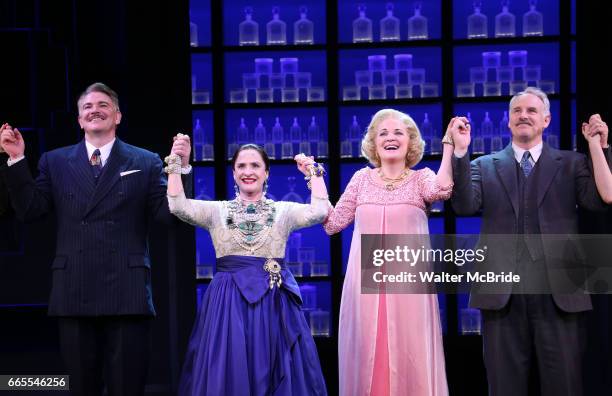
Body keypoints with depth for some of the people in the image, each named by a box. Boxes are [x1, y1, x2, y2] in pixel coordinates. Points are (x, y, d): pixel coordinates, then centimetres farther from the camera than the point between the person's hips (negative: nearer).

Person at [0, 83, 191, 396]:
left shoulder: (145, 163, 8)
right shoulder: (55, 162, 13)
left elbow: (167, 214, -2)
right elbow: (29, 210, 5)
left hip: (127, 294, -2)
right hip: (74, 293, 2)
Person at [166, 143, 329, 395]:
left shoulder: (283, 211, 8)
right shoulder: (217, 211, 8)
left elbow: (319, 212, -7)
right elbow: (179, 207, -6)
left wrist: (313, 173, -4)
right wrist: (175, 165, -9)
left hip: (273, 302, 0)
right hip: (228, 303, 0)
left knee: (273, 373, 0)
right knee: (228, 373, 1)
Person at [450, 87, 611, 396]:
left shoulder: (572, 164, 10)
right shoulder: (484, 166, 11)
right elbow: (465, 206, -5)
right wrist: (460, 152, -14)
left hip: (558, 290, 0)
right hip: (502, 291, 1)